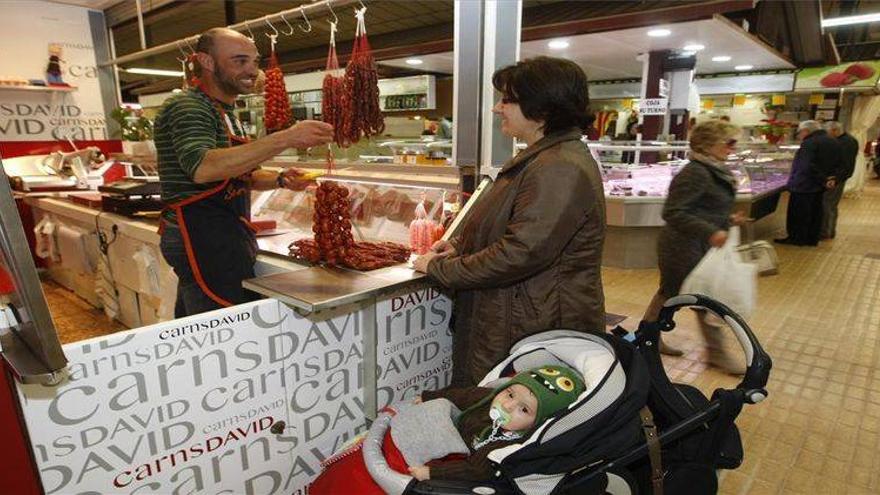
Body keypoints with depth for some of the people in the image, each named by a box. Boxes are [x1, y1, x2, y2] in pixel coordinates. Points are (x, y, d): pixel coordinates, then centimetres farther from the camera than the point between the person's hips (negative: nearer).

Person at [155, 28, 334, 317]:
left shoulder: (226, 113, 18)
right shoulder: (187, 108, -12)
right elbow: (202, 169, -32)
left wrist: (280, 180, 2)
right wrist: (286, 139, -38)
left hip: (226, 238, 10)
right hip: (202, 240, -9)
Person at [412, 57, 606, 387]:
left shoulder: (560, 170, -23)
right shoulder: (540, 158, 13)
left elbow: (518, 254, -28)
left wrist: (439, 268, -16)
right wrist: (458, 244, 6)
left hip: (541, 332, -10)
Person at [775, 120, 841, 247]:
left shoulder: (809, 143, -18)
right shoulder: (835, 143, 12)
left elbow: (808, 167, -26)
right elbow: (838, 164, 15)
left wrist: (823, 180, -18)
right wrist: (833, 179, 7)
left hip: (803, 186, -9)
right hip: (819, 187, 9)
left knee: (798, 214, 2)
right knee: (815, 212, 16)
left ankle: (796, 238, 9)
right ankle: (812, 239, 22)